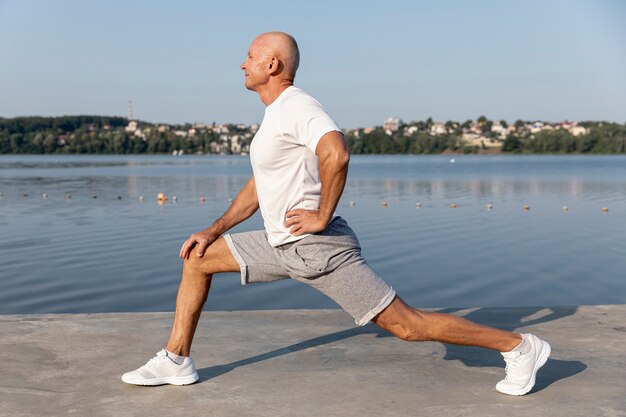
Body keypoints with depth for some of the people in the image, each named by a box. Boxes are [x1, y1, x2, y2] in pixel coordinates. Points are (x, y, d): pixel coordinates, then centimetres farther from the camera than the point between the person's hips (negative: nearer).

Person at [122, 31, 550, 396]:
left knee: (406, 324, -7)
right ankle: (176, 361, 20)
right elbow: (258, 188, 23)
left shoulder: (297, 106, -16)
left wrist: (322, 216, -24)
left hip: (319, 247, -10)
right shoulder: (276, 113, 17)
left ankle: (518, 347, 6)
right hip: (282, 244, 10)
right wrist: (214, 230, 17)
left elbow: (337, 155, -35)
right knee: (198, 258, 13)